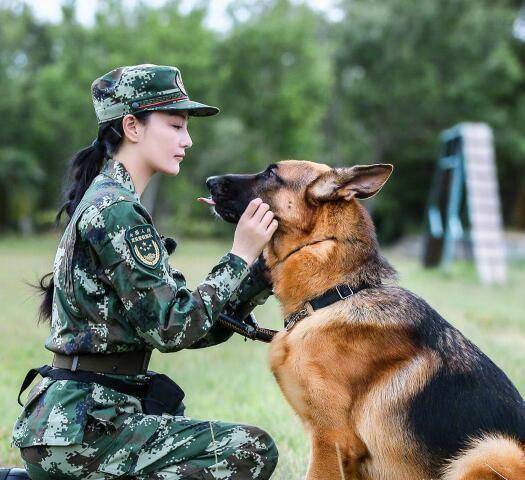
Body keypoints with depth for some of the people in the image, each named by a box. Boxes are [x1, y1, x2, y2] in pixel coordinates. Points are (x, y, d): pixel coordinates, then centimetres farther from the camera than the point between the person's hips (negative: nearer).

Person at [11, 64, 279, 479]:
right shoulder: (116, 210, -14)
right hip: (78, 431, -10)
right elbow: (171, 328, -18)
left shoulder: (107, 200, 16)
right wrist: (240, 257, -11)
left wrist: (265, 266, 3)